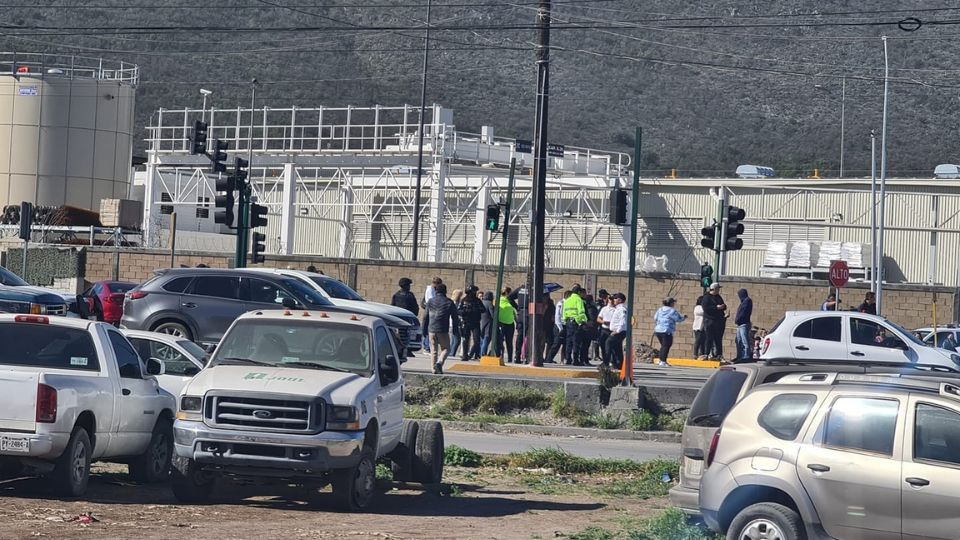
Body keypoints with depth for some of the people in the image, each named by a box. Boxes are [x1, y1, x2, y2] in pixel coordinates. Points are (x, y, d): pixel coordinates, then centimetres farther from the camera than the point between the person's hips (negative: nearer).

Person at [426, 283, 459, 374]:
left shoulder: (430, 301, 7)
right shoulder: (449, 303, 0)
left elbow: (426, 316, 11)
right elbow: (455, 318, 2)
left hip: (432, 329, 3)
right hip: (443, 330, -3)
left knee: (433, 350, 11)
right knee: (445, 349, 7)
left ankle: (434, 368, 5)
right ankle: (439, 362, -17)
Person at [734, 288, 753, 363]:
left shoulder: (747, 301, -8)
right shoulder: (744, 301, 22)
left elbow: (744, 313, -16)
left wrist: (737, 320, -12)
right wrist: (737, 320, 9)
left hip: (744, 324, -10)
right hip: (740, 324, 10)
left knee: (745, 341, -11)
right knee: (739, 341, 11)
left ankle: (746, 356, -13)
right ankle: (740, 356, 15)